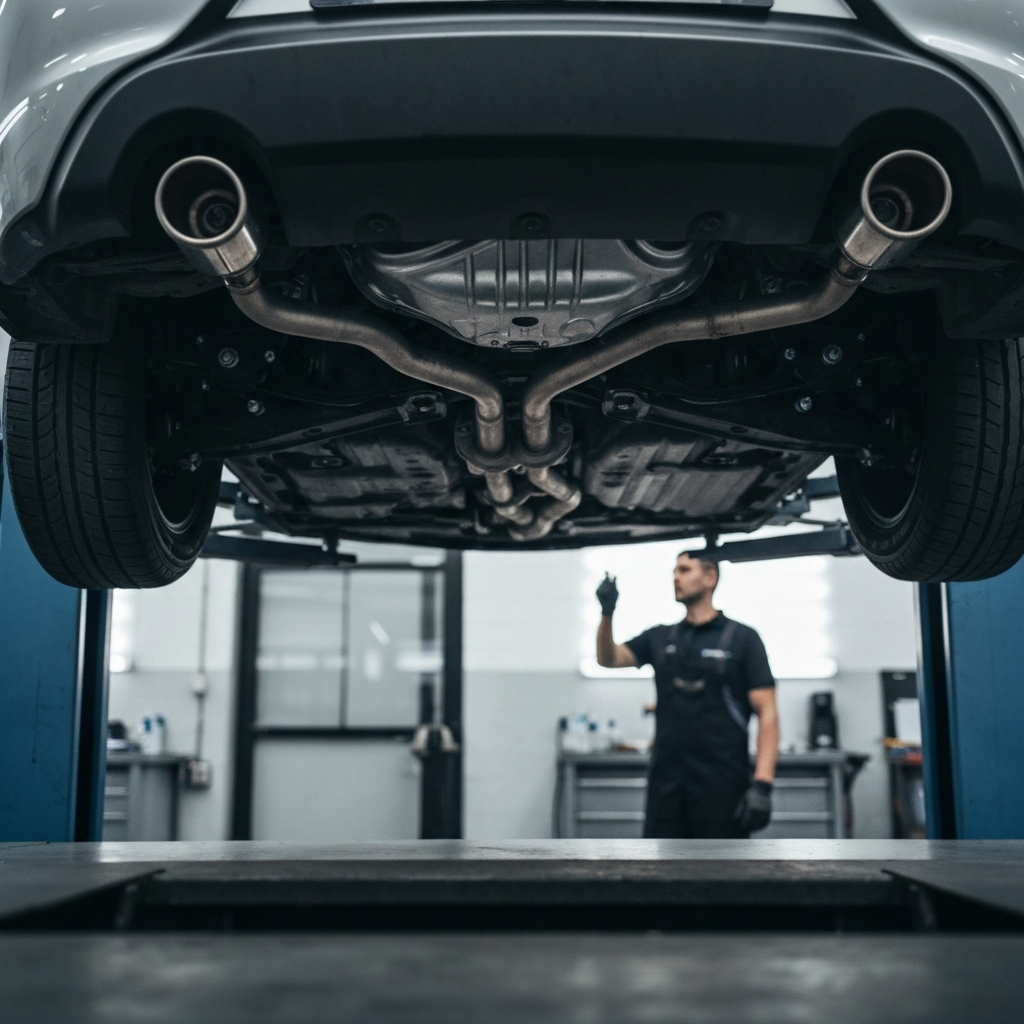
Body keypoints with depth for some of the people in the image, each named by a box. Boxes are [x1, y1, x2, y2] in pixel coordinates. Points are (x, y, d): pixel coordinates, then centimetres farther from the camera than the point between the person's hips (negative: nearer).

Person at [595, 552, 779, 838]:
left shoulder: (742, 638, -2)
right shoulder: (659, 638, 13)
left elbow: (767, 713, -7)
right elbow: (609, 659, 2)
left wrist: (762, 784, -18)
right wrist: (607, 613, -16)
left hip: (722, 787, -4)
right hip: (666, 785, 4)